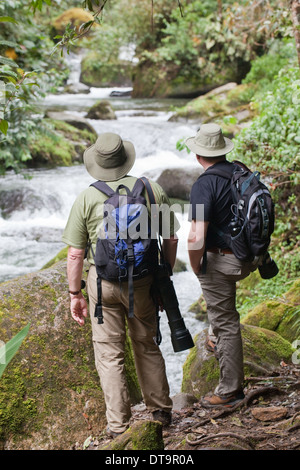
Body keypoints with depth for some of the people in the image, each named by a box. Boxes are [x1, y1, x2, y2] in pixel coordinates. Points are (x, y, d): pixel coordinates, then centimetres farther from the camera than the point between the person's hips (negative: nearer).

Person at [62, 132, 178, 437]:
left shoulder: (86, 198, -5)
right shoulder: (152, 190, 0)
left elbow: (75, 254, -3)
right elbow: (171, 240, 6)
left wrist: (75, 294, 6)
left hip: (102, 280, -2)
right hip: (142, 280, 2)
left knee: (109, 353, 7)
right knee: (147, 345, 20)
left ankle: (118, 426, 11)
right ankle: (161, 410, 30)